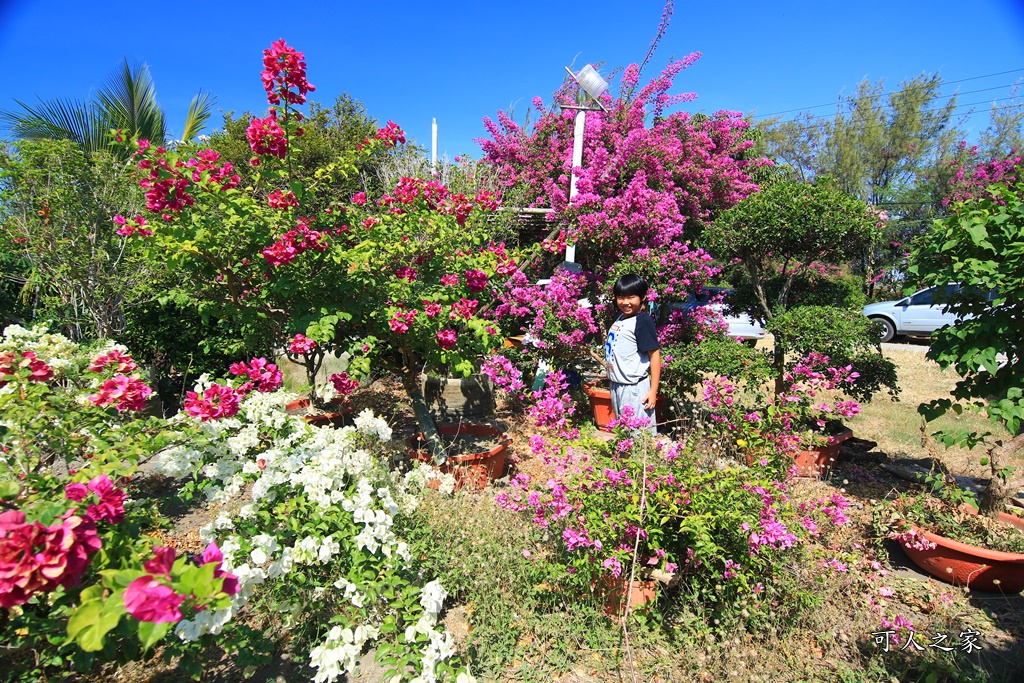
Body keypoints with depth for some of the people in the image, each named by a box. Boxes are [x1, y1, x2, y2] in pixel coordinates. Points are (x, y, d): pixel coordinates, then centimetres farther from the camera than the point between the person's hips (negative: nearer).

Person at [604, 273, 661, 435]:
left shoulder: (643, 321, -14)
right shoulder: (620, 319, 9)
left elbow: (654, 354, -16)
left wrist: (653, 390, -17)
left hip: (634, 389, -9)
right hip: (617, 385, 9)